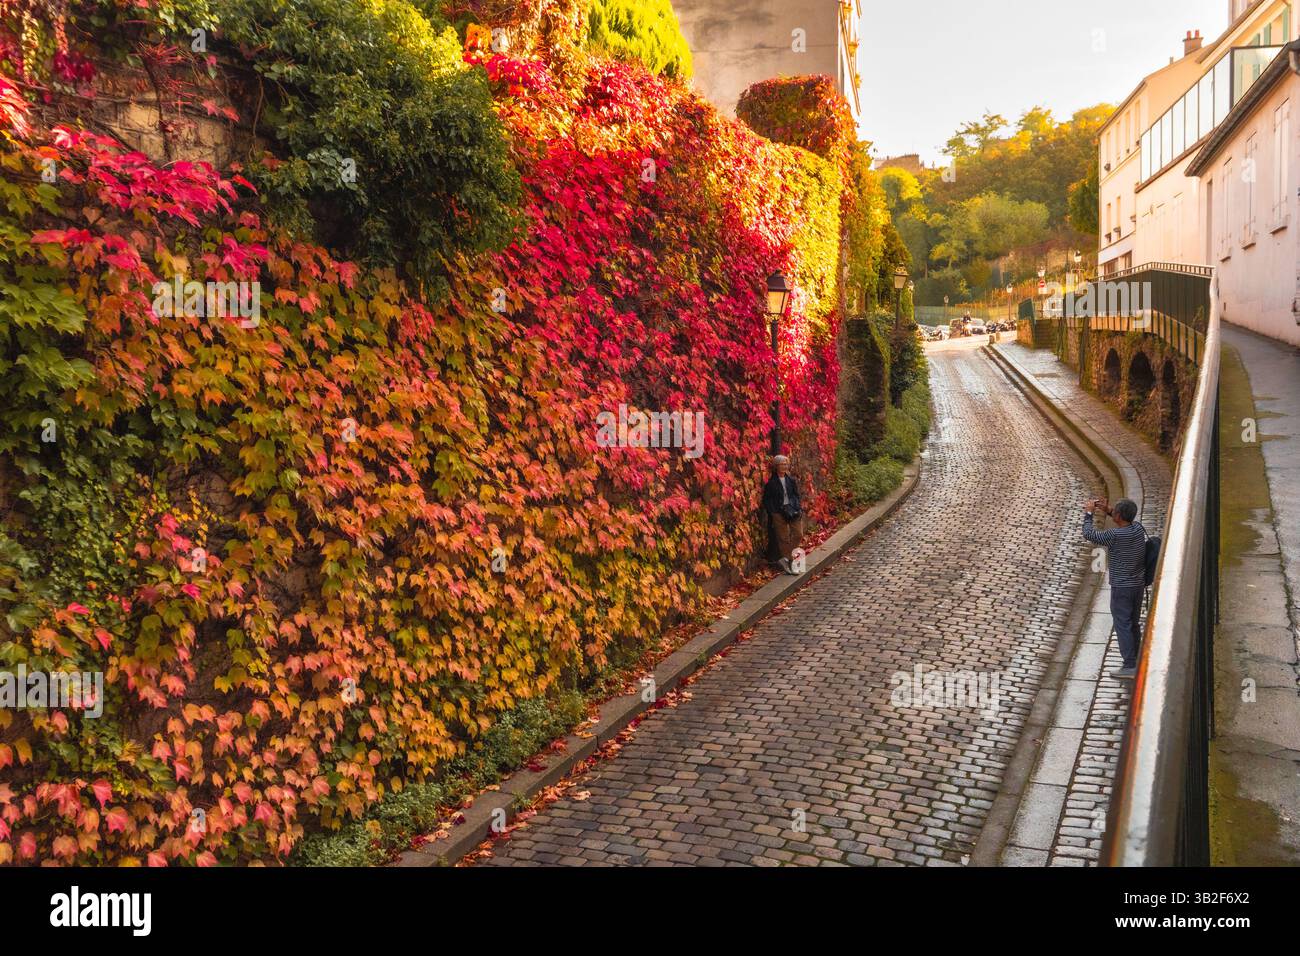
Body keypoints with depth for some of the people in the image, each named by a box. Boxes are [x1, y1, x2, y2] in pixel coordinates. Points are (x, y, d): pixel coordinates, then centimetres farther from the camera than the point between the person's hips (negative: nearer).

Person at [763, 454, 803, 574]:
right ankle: (788, 563, 7)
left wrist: (799, 508, 5)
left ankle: (785, 559, 8)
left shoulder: (791, 480, 10)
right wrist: (772, 513, -10)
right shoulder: (771, 481, -4)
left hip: (793, 510, 5)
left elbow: (796, 495, 16)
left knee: (798, 534, -1)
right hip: (779, 512, -5)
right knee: (784, 537, 0)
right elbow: (767, 500, -3)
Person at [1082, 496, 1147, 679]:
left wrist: (1088, 513, 3)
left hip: (1121, 588, -7)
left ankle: (1130, 667, 2)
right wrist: (1107, 510, 10)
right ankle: (1135, 661, 27)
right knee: (1133, 625, 18)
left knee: (1123, 626, 0)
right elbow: (1129, 520, 20)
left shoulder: (1114, 535, -24)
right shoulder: (1138, 528, -4)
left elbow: (1088, 534, -11)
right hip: (1139, 584, 7)